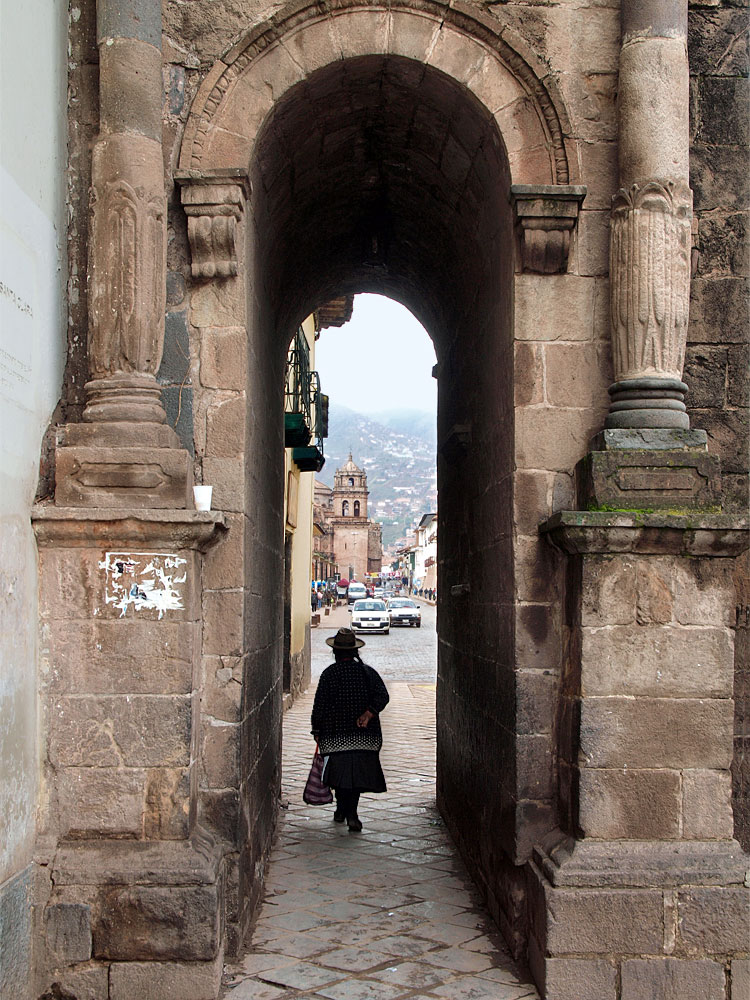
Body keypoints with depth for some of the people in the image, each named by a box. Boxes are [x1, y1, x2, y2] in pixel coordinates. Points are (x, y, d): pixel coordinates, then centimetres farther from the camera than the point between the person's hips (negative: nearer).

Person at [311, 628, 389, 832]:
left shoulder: (329, 673, -3)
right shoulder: (368, 672, 2)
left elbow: (320, 704, -3)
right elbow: (383, 695, -11)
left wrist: (317, 730, 6)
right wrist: (368, 714, -14)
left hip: (335, 734, -1)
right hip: (363, 737, 1)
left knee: (340, 772, 10)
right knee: (358, 772, 5)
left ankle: (342, 810, 13)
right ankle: (351, 813, -5)